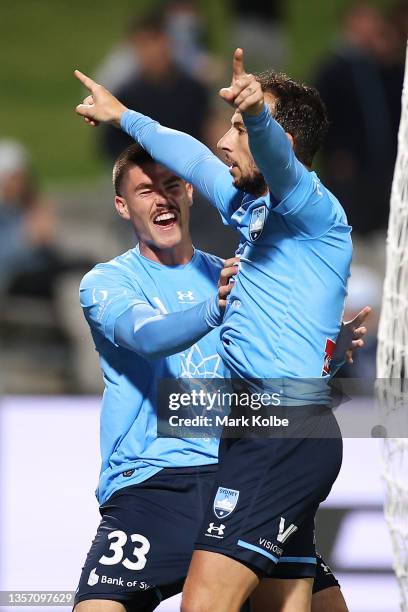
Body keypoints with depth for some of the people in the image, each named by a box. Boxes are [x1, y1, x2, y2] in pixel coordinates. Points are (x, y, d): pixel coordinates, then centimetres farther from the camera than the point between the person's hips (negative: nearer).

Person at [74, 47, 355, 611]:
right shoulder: (249, 206, 19)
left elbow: (277, 158, -31)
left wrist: (256, 114, -52)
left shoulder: (314, 209, -9)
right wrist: (124, 117, 49)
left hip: (285, 432, -10)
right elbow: (193, 156, 37)